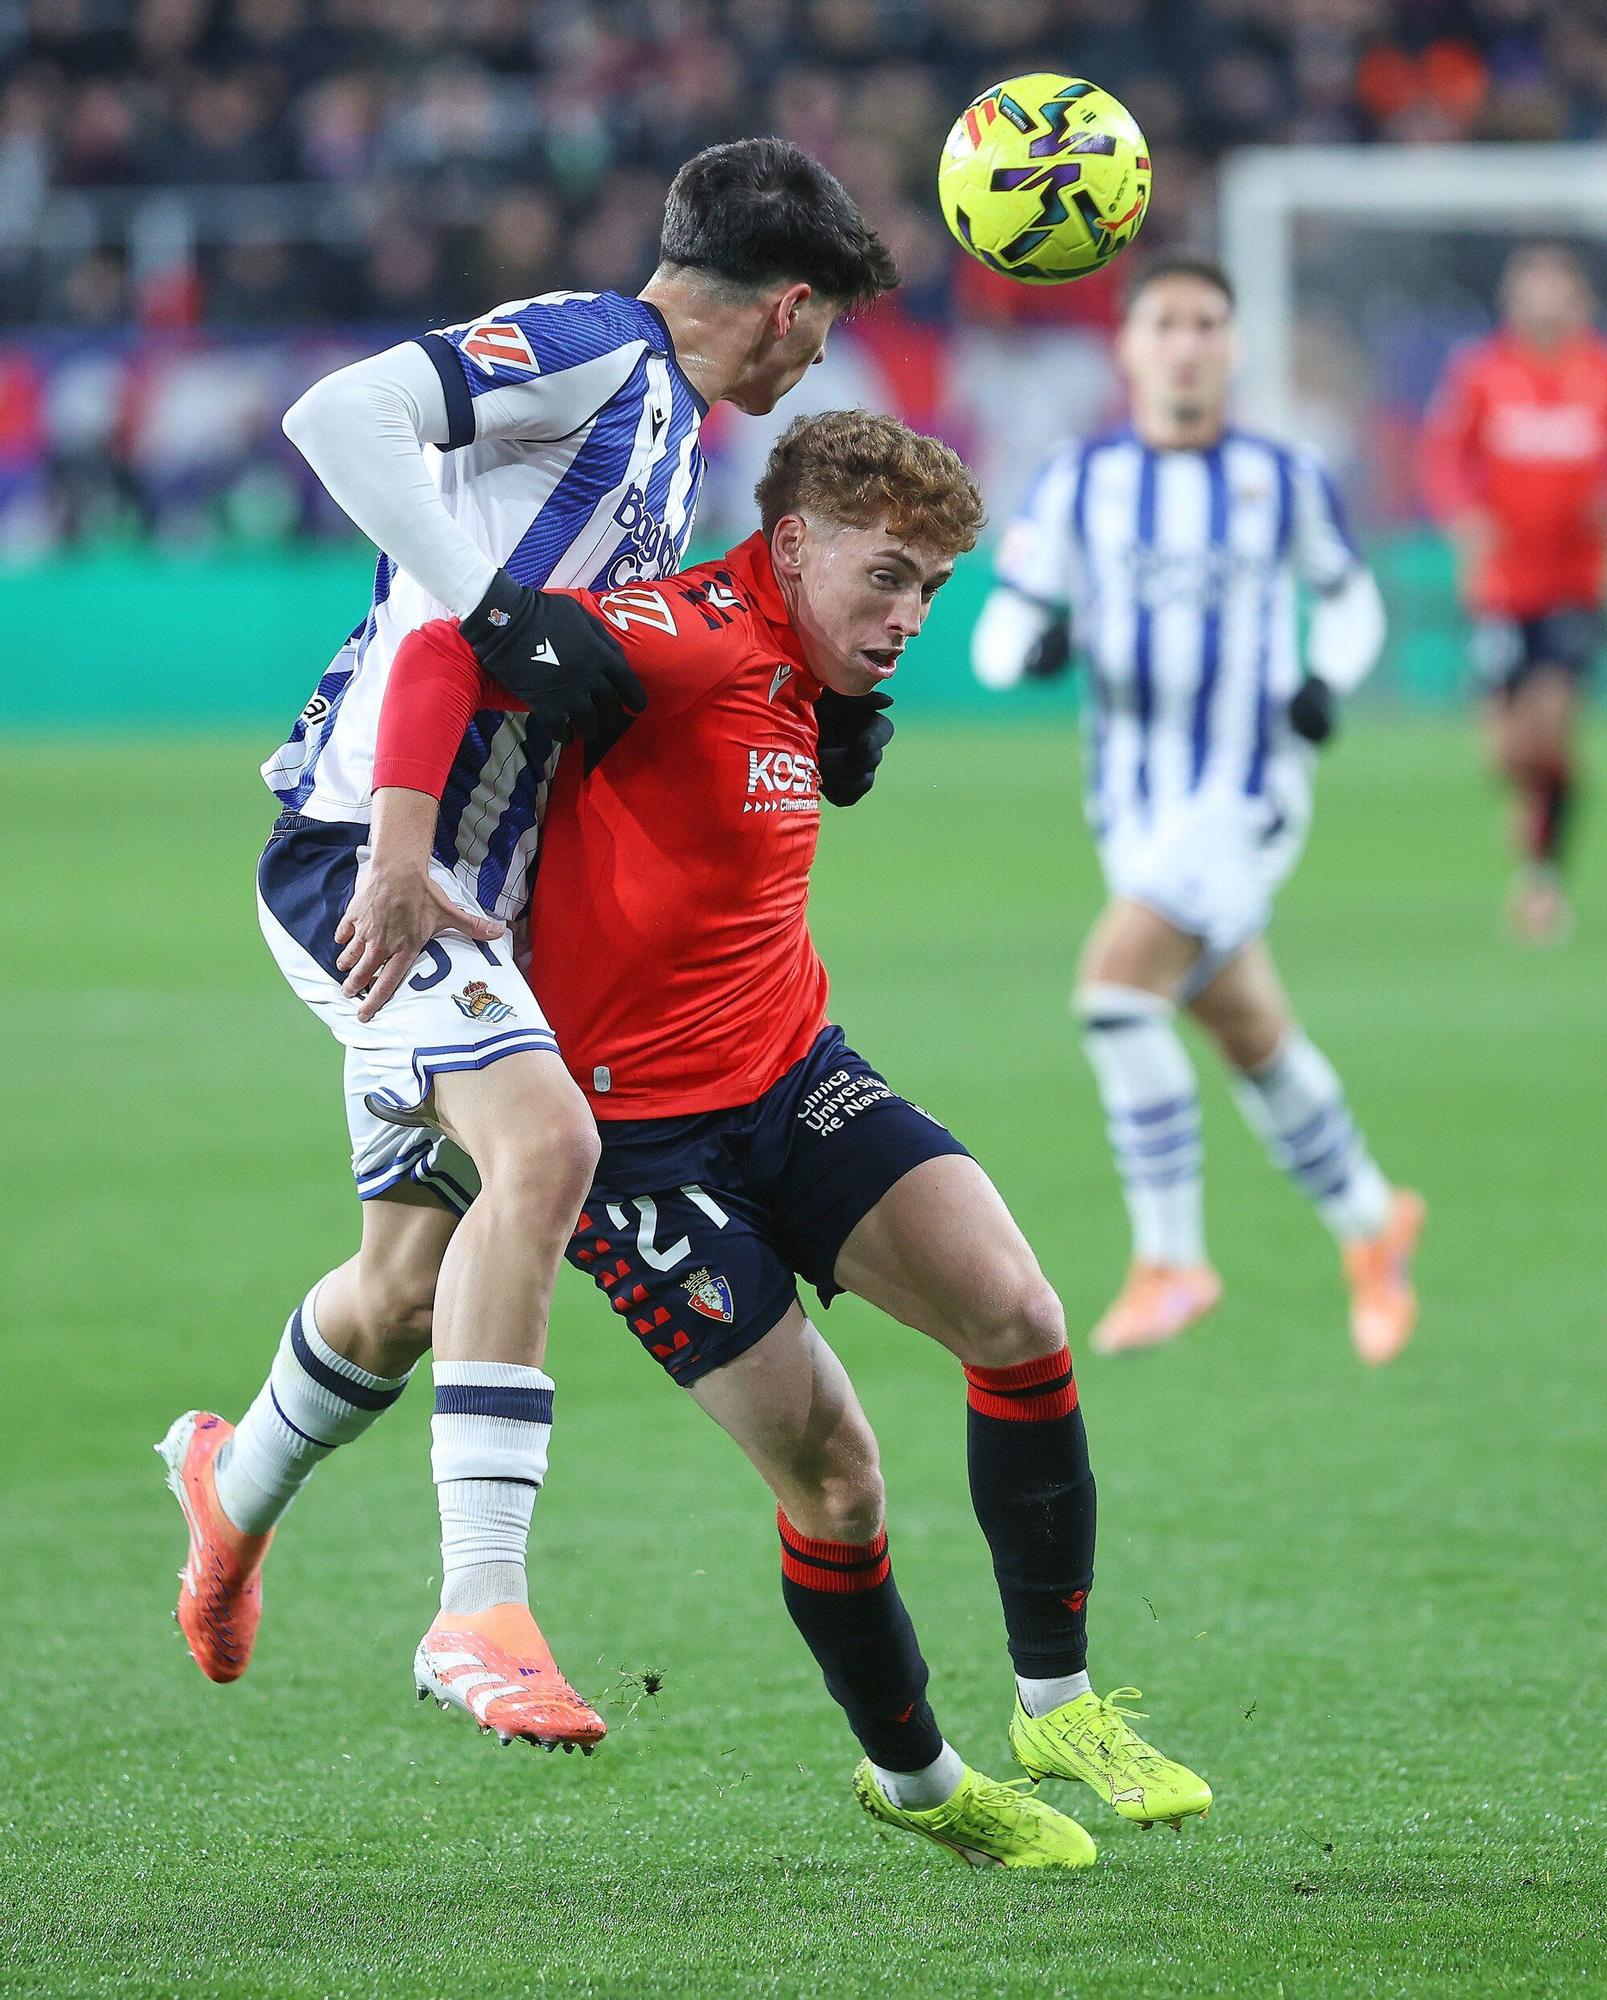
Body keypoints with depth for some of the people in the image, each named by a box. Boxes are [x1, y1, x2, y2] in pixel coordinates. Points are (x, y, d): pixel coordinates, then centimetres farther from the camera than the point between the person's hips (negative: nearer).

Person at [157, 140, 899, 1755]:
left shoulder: (669, 420, 20)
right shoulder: (590, 349, -10)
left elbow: (638, 676, 30)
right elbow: (338, 413, -25)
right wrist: (498, 609, -30)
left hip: (470, 889, 10)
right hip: (368, 848, -10)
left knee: (411, 1288, 16)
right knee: (542, 1141, -28)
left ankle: (238, 1487, 46)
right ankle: (478, 1608, -30)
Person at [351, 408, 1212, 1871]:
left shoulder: (795, 681, 10)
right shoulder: (697, 640, -18)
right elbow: (445, 652, -29)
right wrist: (403, 853, -38)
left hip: (793, 1079, 8)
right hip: (637, 1130, -8)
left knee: (1017, 1314, -14)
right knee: (831, 1474, -8)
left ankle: (1058, 1699, -2)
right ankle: (913, 1777, 17)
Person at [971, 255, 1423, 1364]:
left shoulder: (1284, 478, 1)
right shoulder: (1078, 482, 4)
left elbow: (1350, 596, 16)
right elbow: (1002, 627, 4)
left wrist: (1329, 680, -4)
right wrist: (1033, 645, -19)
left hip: (1248, 794, -4)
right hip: (1133, 804, 4)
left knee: (1116, 981, -24)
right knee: (1255, 1040, 13)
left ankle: (1171, 1258, -14)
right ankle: (1371, 1222, 37)